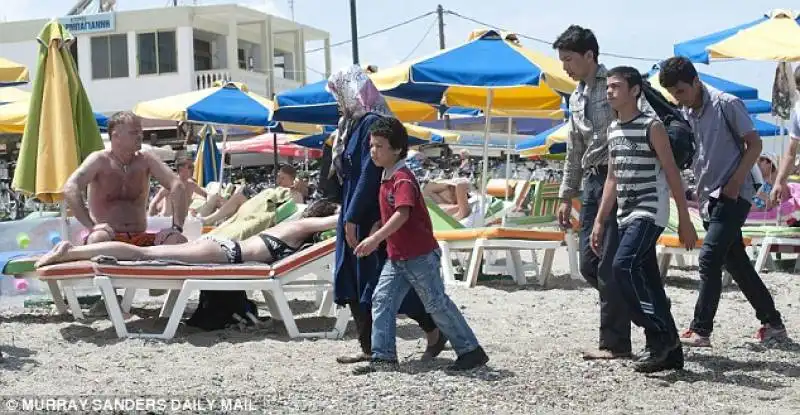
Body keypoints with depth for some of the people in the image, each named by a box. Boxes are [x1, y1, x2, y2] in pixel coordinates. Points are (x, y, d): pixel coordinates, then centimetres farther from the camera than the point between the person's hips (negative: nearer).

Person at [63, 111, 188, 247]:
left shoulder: (146, 160, 6)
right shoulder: (100, 160, -4)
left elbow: (177, 186, -3)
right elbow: (70, 189, -18)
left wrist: (177, 227, -17)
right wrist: (91, 226, -29)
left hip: (140, 239, 3)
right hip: (110, 238, -3)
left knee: (178, 241, -23)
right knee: (99, 238, -38)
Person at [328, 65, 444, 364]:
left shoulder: (372, 123, -15)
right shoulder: (353, 124, 15)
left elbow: (370, 174, -21)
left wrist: (352, 218, -21)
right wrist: (348, 217, 12)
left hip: (371, 218, -10)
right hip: (354, 217, 10)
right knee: (353, 284, 7)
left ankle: (434, 330, 9)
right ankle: (369, 348, 11)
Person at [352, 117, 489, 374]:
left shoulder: (403, 179, -17)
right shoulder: (386, 179, 13)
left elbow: (402, 214, -31)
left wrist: (376, 239, -37)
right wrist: (375, 230, 6)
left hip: (420, 255, -9)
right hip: (397, 256, 9)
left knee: (437, 304, -2)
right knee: (382, 300, 1)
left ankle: (472, 351, 9)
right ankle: (383, 358, 2)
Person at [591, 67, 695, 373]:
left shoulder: (652, 127, -8)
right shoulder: (613, 129, 13)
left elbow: (672, 174, -7)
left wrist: (685, 220, -8)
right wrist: (599, 222, 14)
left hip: (650, 212, -8)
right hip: (625, 216, 8)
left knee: (624, 265, -23)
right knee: (646, 281, 6)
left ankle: (661, 333, -13)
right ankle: (670, 352, 13)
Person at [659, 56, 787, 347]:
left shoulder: (727, 105, -10)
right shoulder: (683, 114, 9)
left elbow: (754, 144, -9)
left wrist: (735, 183, -17)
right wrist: (698, 192, 8)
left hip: (733, 195, -8)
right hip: (709, 198, 8)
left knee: (709, 258, -17)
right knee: (737, 264, 11)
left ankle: (700, 331, -16)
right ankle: (773, 323, 23)